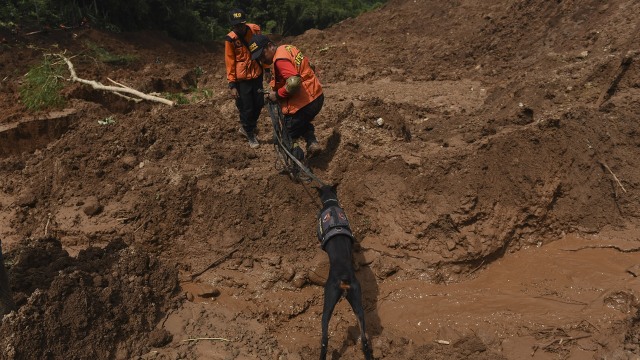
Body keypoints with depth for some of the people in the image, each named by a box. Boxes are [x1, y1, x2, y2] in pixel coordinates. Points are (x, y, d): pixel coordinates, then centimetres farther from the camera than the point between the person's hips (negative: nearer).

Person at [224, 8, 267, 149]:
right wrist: (232, 84, -12)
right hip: (242, 79, -4)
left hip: (256, 74, 4)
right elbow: (230, 62, -10)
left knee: (259, 104, 12)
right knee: (247, 108, 3)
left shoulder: (254, 30, -7)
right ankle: (250, 135, 24)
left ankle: (246, 127, 36)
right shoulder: (231, 39, -15)